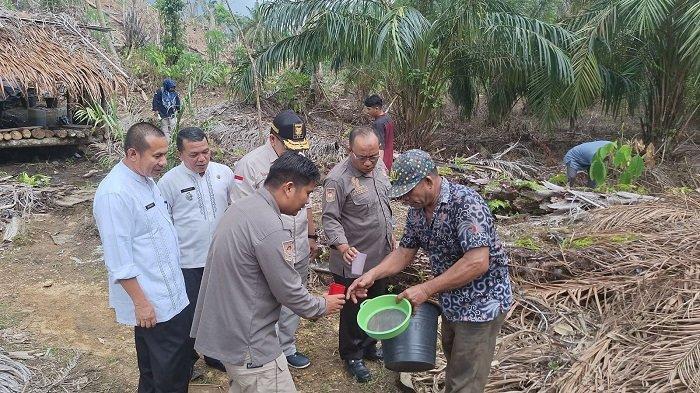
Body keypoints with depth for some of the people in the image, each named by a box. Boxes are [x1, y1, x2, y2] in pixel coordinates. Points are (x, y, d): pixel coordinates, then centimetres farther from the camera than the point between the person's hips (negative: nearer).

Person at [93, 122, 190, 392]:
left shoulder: (145, 179, 6)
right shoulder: (115, 194, -23)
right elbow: (119, 259, -22)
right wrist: (140, 302, -18)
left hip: (167, 292, 9)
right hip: (151, 301, -9)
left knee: (153, 365, 22)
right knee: (172, 370, 2)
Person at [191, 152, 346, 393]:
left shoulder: (241, 207, 4)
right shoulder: (271, 230, -26)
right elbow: (290, 292, -18)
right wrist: (322, 307, 0)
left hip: (222, 328, 10)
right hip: (248, 343, -10)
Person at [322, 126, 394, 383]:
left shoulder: (379, 168, 1)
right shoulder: (338, 178, -23)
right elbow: (330, 219, -21)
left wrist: (389, 234, 19)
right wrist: (343, 246, -35)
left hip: (380, 257, 7)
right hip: (353, 262, -7)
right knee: (352, 312, 11)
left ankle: (368, 347, 44)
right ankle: (352, 357, 32)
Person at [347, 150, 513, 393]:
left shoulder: (465, 203, -28)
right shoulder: (417, 210, -2)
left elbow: (478, 262, -34)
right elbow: (405, 252, 7)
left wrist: (426, 290, -31)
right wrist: (372, 275, -9)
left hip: (481, 304, -8)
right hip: (452, 302, 8)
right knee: (453, 366, 26)